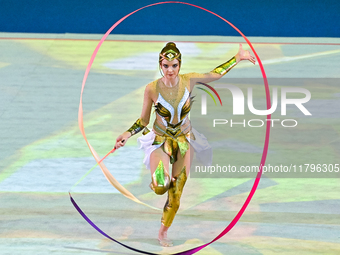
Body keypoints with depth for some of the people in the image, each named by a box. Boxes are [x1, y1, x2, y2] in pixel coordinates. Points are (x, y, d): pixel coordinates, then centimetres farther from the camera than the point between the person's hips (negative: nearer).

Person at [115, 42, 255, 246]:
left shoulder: (189, 81, -12)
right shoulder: (152, 89, -17)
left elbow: (216, 74, 6)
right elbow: (144, 120, -3)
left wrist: (238, 58, 8)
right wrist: (127, 134, -17)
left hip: (184, 141, 2)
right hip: (161, 141, -2)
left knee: (176, 195, 7)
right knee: (160, 188, -29)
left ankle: (163, 233, 30)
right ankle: (158, 178, 8)